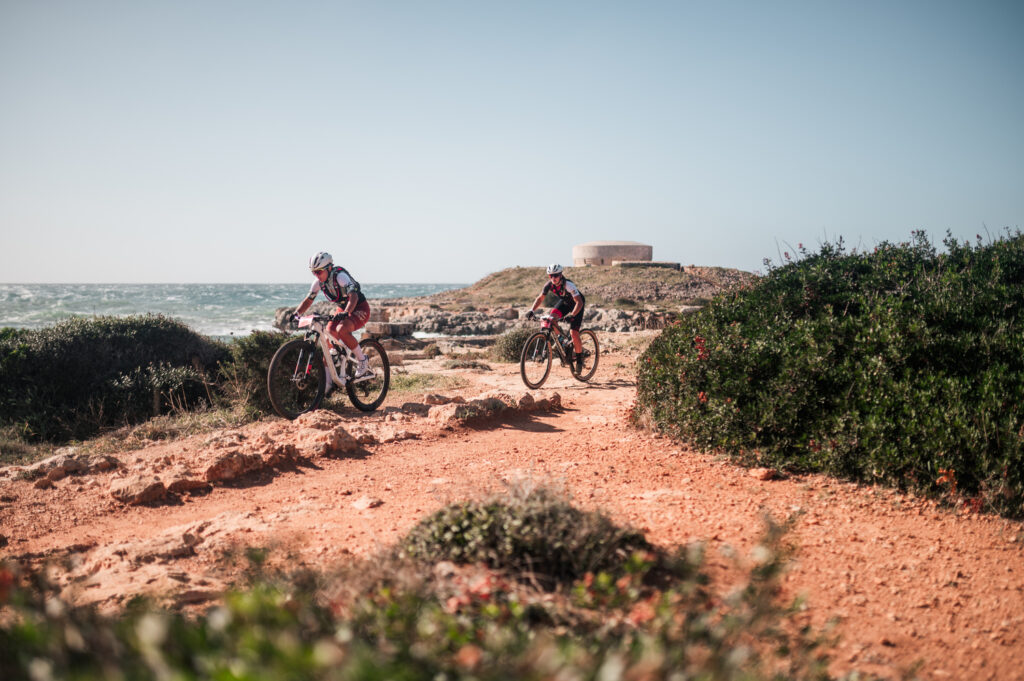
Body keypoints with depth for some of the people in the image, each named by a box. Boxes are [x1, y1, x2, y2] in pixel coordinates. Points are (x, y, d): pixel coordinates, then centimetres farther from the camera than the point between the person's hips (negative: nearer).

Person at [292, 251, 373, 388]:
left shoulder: (340, 276, -27)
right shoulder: (319, 283, -6)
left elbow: (353, 296, -40)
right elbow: (308, 300, 0)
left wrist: (345, 313, -56)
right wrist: (297, 313, -18)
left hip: (359, 309, -7)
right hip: (342, 310, 7)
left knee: (341, 330, -34)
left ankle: (363, 362, -15)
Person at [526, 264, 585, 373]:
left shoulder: (568, 285, -35)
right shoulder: (549, 285, -19)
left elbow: (579, 302, -40)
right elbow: (540, 298, -6)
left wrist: (572, 315, -55)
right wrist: (532, 310, -22)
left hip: (577, 304, -5)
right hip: (564, 302, 6)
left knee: (573, 333, -17)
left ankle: (579, 360, 2)